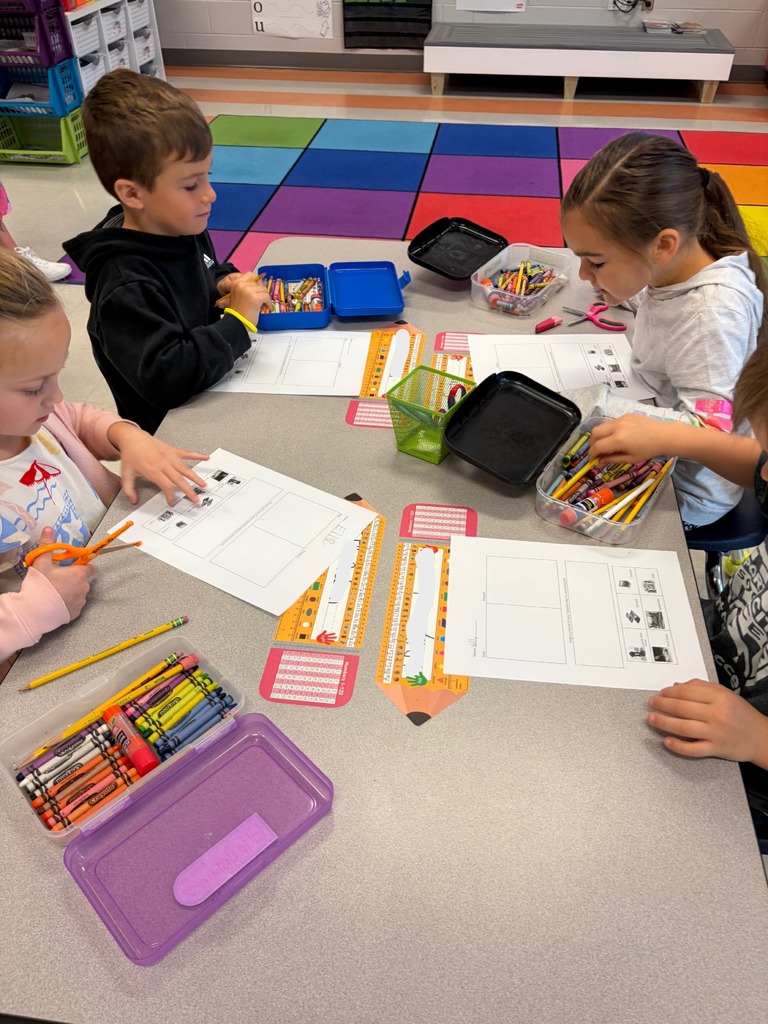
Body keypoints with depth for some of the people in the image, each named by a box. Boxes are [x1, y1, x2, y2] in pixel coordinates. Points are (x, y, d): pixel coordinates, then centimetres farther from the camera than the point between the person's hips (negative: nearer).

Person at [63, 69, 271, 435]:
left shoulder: (185, 230, 2)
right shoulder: (125, 288, -25)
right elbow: (166, 378, -33)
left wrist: (222, 285, 0)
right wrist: (238, 321, -27)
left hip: (217, 391, 8)